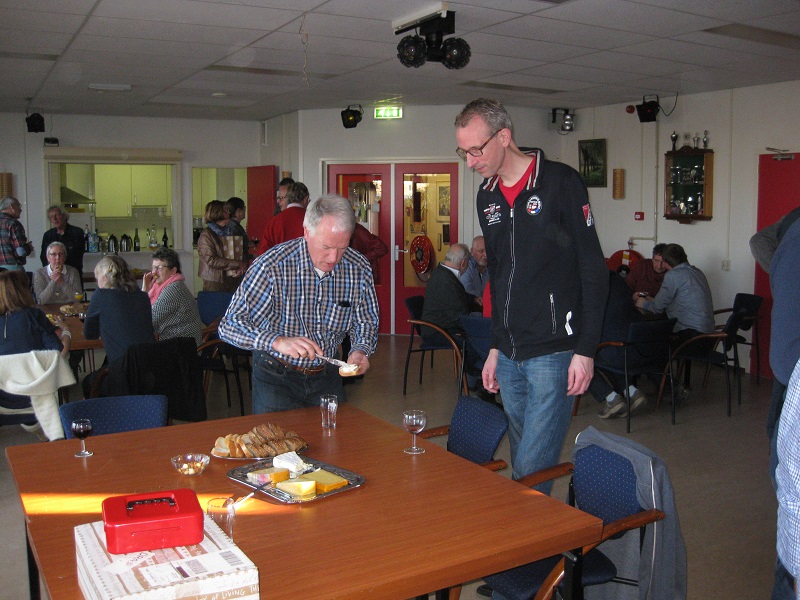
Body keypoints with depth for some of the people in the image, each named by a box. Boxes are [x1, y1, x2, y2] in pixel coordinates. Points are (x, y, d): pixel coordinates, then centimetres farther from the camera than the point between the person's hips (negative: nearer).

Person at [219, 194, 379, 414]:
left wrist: (361, 351, -20)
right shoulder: (272, 266, -23)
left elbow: (366, 323, 2)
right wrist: (278, 342, -42)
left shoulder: (359, 269, -12)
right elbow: (230, 325, -26)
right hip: (276, 375, -3)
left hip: (326, 375, 3)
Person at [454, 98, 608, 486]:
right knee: (523, 463, 15)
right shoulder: (486, 197, 12)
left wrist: (585, 349, -13)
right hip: (509, 355, 7)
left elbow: (593, 271, -9)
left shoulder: (560, 183, -8)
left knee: (532, 471, -7)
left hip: (554, 352, -6)